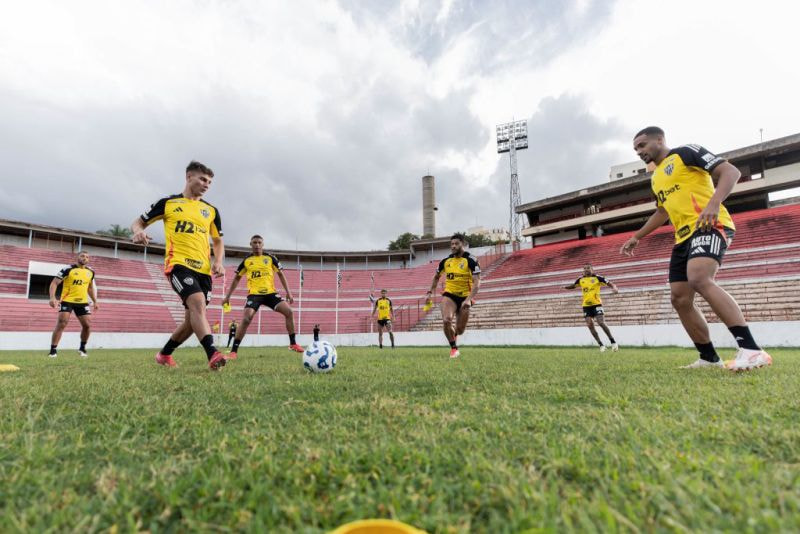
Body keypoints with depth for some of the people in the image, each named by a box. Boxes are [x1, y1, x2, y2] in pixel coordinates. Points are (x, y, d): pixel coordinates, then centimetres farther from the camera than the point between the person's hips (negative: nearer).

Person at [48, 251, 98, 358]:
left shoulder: (90, 272, 7)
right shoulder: (68, 269, -8)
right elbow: (54, 283, -8)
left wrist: (95, 302, 16)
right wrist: (52, 298, -22)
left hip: (83, 302, 4)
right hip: (67, 301, -4)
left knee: (87, 325, 1)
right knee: (61, 324, -12)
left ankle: (82, 348, 21)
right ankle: (53, 350, -3)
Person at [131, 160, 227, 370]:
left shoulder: (211, 210, 16)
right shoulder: (168, 203, 7)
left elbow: (218, 241, 22)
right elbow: (137, 222, 12)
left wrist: (218, 262, 3)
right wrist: (139, 232, -13)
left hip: (203, 269, 5)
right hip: (178, 264, -5)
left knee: (193, 318, 5)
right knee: (198, 303, -29)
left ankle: (164, 354, 28)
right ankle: (213, 354, -36)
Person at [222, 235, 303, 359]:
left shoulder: (270, 258, 5)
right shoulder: (246, 261, 5)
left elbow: (280, 274, 11)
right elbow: (237, 278, 15)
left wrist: (288, 292, 4)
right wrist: (227, 296, 13)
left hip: (270, 292, 1)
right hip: (254, 294, -1)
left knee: (289, 311, -13)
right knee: (246, 319, -19)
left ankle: (293, 344, -1)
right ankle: (233, 351, -10)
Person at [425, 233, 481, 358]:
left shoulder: (470, 260, -9)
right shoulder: (445, 261, 4)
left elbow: (477, 282, -17)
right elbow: (436, 277, 20)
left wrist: (469, 299, -29)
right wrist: (430, 293, 10)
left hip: (464, 296, -2)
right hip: (449, 294, 2)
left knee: (460, 330, 5)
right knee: (446, 320, -26)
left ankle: (454, 335, 46)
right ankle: (454, 348, -4)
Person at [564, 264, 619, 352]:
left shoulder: (597, 278, -4)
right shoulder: (581, 280, 8)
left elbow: (610, 284, -5)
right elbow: (573, 285, 23)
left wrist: (614, 288, -26)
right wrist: (565, 287, 5)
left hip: (597, 304, -4)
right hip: (586, 306, 4)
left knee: (601, 323, -15)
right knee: (590, 325, -4)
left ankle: (613, 342, 2)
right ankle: (601, 345, 6)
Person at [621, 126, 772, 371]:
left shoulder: (686, 152, 1)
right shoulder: (656, 177, 24)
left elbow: (731, 171, -9)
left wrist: (714, 203, -26)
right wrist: (636, 237, 33)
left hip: (710, 226, -9)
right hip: (684, 237, 9)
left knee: (699, 279, -33)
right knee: (680, 299, 2)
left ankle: (751, 349, -33)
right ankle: (709, 358, 10)